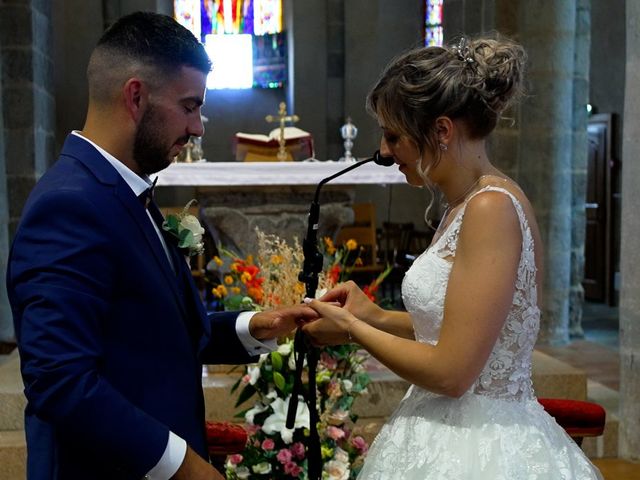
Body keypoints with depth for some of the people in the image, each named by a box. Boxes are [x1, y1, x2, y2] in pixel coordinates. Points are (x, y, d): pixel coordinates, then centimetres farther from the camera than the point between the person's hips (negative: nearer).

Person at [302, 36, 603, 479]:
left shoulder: (492, 208, -20)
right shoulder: (467, 203, 8)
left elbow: (451, 372, -22)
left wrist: (351, 330, -10)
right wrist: (376, 317, 8)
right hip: (445, 433, 9)